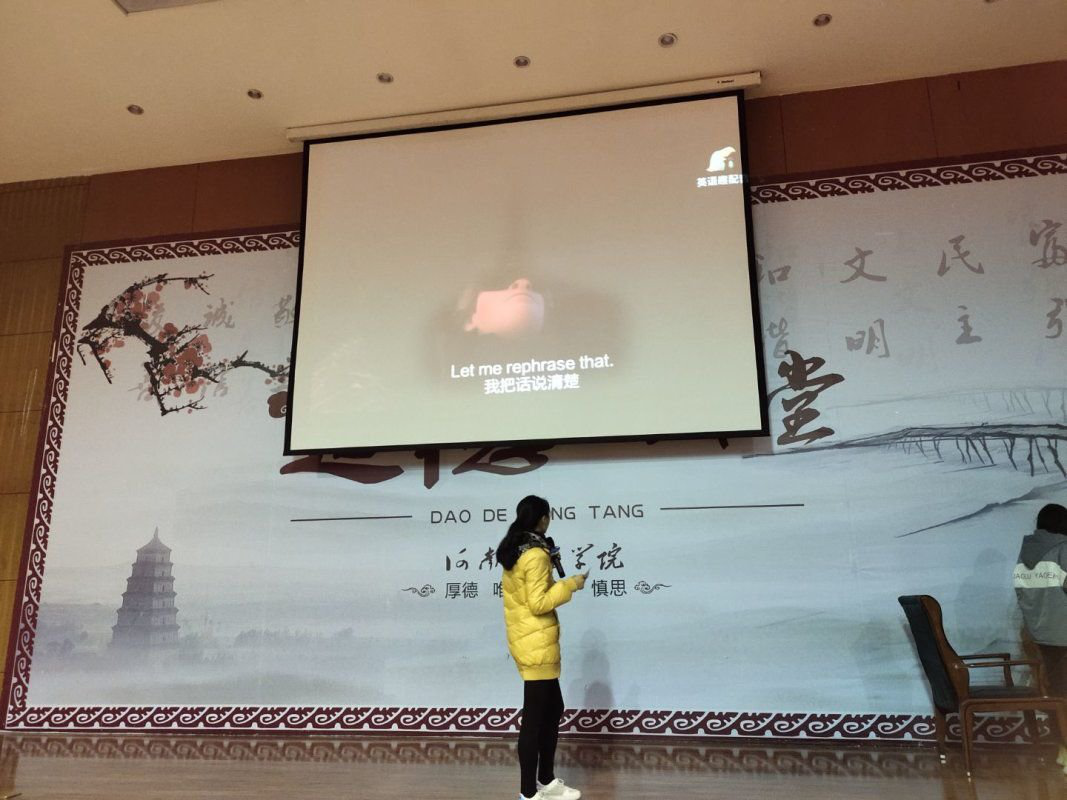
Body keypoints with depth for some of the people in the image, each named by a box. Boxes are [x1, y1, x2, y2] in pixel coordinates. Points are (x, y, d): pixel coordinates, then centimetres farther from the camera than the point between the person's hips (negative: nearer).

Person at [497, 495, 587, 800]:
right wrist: (570, 584, -14)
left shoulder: (513, 551, 10)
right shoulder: (536, 555, -19)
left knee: (553, 709, 19)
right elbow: (538, 604, -22)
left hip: (525, 641, 10)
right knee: (534, 718, 0)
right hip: (536, 645, -10)